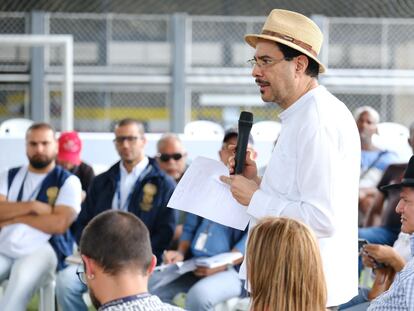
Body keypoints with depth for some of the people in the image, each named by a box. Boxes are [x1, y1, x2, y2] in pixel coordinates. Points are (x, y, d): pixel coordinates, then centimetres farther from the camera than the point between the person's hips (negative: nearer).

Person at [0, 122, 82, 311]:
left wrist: (16, 218, -3)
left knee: (22, 280, -36)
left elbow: (59, 223, -9)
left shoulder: (68, 181, 5)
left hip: (42, 250, -4)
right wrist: (31, 206, -8)